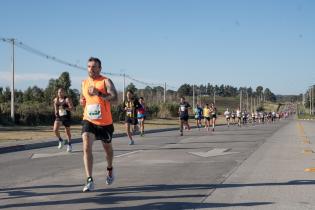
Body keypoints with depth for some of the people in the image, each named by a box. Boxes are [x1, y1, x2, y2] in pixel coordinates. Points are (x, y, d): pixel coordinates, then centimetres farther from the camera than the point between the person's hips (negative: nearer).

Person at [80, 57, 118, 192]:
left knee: (107, 147, 18)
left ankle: (110, 170, 48)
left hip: (104, 122, -3)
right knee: (86, 147, -18)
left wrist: (98, 93, -34)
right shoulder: (84, 82, 8)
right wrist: (82, 101, 2)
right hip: (88, 120, 3)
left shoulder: (106, 81, -10)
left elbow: (114, 97, -23)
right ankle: (90, 181, -18)